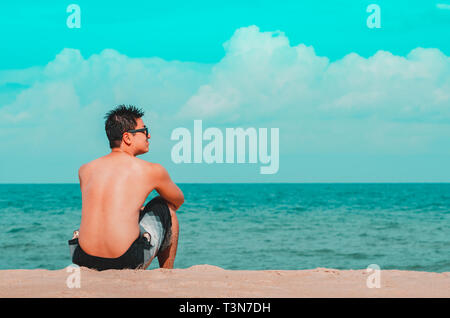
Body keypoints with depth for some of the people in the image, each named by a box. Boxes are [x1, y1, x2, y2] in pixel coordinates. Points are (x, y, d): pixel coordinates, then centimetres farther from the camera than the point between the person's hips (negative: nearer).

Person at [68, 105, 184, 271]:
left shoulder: (84, 170, 11)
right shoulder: (151, 171, 2)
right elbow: (178, 200, 24)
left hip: (86, 260, 4)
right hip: (128, 261, -4)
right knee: (167, 206, 22)